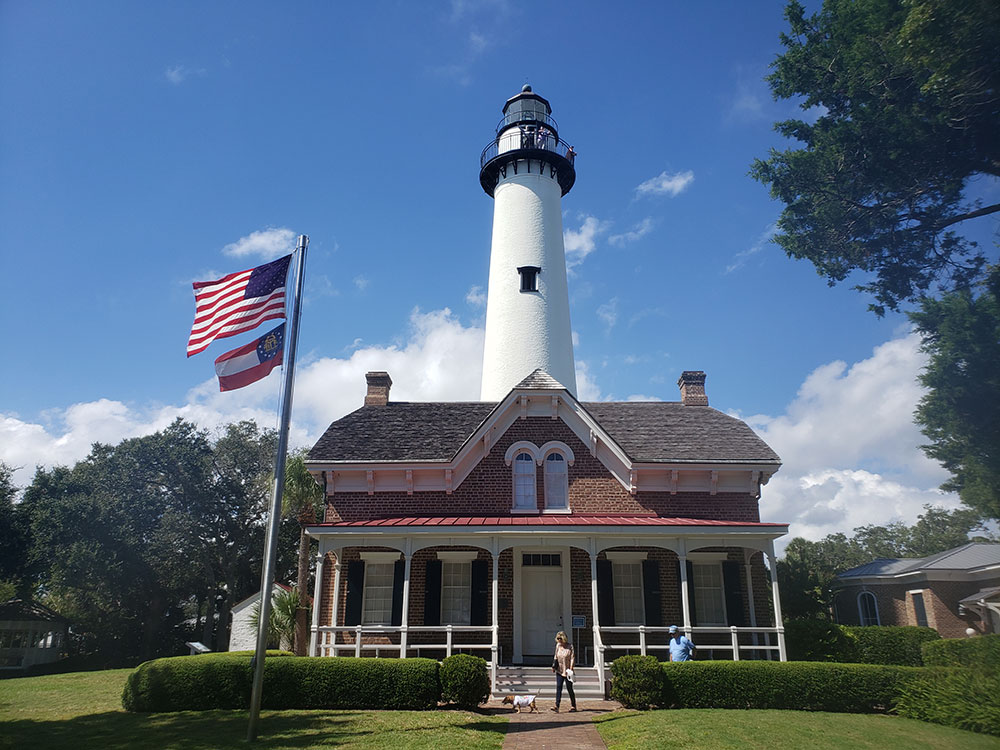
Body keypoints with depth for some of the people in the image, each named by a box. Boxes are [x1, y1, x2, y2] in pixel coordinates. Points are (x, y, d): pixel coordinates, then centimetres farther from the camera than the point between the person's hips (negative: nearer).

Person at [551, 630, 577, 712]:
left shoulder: (570, 646, -8)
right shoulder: (558, 645, 7)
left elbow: (572, 658, -11)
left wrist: (571, 669, -18)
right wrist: (554, 666, 5)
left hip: (567, 671, -4)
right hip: (559, 671, 4)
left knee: (569, 689, 3)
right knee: (558, 688, -5)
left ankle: (574, 706, 17)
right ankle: (557, 707, -10)